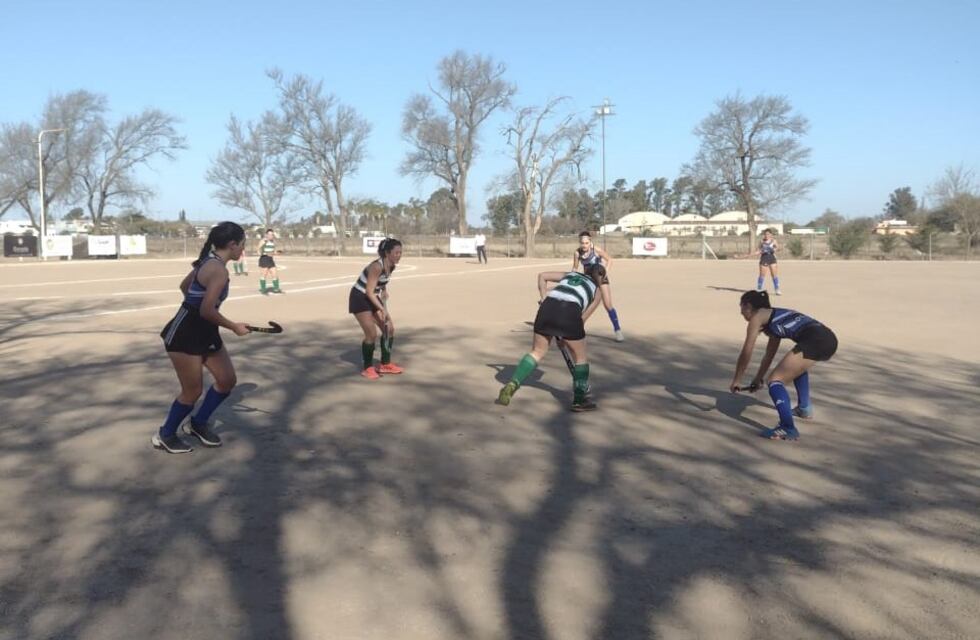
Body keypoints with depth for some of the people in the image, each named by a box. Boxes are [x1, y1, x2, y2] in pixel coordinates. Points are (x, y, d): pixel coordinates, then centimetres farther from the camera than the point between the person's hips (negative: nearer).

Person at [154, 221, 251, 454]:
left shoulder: (209, 262, 7)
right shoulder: (219, 271, -23)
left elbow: (184, 285, 21)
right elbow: (207, 311, -27)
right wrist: (234, 327, -15)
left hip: (204, 332, 10)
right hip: (185, 334, -10)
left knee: (227, 380, 12)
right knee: (193, 391, 1)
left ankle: (198, 424, 30)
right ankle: (164, 436, 22)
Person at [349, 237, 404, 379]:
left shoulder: (391, 266, -3)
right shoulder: (377, 267, -28)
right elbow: (369, 292, -28)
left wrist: (384, 303, 11)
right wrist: (382, 309, -28)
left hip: (373, 298, 9)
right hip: (360, 298, -9)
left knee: (389, 329, 5)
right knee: (372, 334, -13)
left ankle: (386, 365, 19)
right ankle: (367, 368, 5)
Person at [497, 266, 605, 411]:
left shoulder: (571, 274, 33)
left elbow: (542, 276, 22)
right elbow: (582, 318, 15)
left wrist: (545, 301, 20)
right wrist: (565, 334, 22)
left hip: (548, 307, 4)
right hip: (569, 312, -3)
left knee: (537, 352, 18)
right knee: (580, 357, 17)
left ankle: (511, 385, 3)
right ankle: (579, 400, 24)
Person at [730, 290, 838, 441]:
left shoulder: (757, 317, 8)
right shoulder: (773, 318, 32)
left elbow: (746, 354, 8)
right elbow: (769, 355, 39)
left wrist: (735, 381, 17)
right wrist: (759, 378, 45)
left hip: (815, 341, -9)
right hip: (829, 339, 9)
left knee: (775, 380, -5)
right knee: (797, 365, 38)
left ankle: (788, 429, -17)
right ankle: (804, 409, 43)